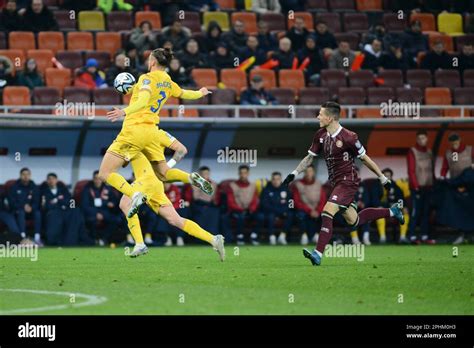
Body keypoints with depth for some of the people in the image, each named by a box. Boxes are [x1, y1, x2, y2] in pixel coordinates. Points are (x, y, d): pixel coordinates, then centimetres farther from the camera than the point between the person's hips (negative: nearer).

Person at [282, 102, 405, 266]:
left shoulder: (348, 137, -17)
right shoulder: (320, 135, 3)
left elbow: (365, 158, -8)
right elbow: (310, 157, 14)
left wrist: (382, 178, -2)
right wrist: (294, 173, 4)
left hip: (348, 182, -8)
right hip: (335, 183, 8)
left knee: (327, 213, -22)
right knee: (353, 221, 17)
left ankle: (318, 254, -23)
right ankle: (391, 211, 35)